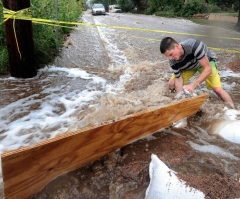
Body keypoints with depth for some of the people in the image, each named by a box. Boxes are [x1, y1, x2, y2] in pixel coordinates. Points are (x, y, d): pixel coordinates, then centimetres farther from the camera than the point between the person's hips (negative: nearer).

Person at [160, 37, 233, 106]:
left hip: (206, 61, -4)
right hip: (189, 66, 4)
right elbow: (178, 79, -19)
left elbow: (208, 69, -38)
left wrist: (193, 85, -47)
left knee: (218, 90, -18)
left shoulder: (194, 45, -42)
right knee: (171, 84, -10)